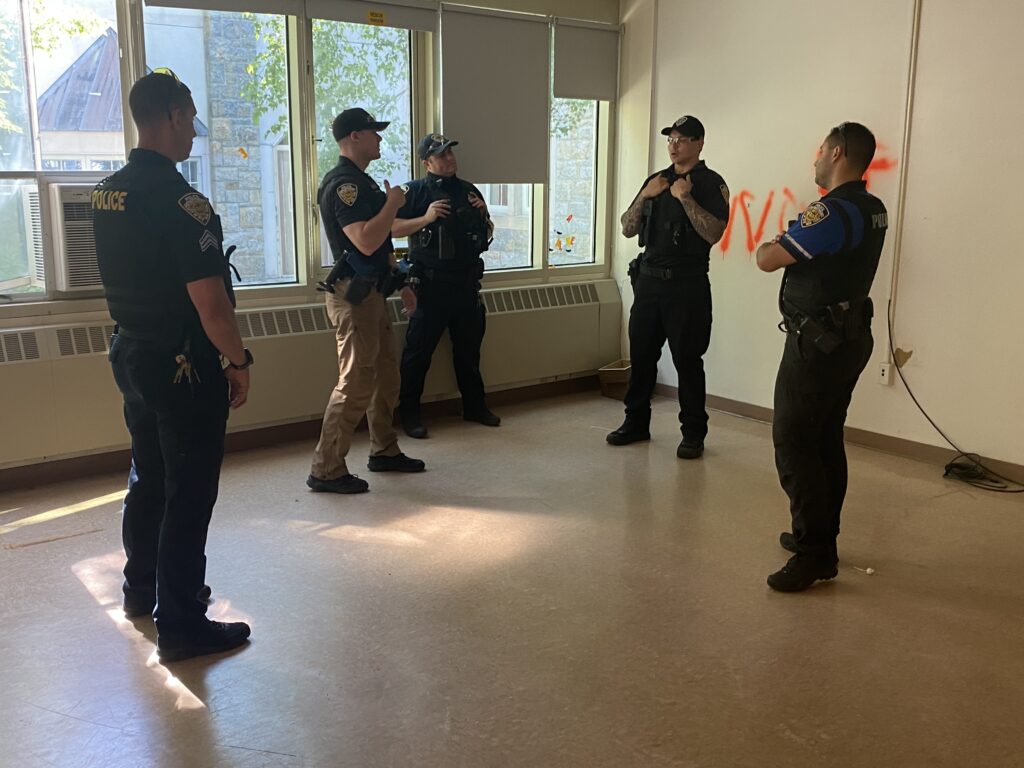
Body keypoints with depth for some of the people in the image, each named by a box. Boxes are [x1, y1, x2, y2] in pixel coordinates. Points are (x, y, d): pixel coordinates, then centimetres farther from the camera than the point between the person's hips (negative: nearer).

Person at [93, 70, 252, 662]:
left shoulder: (107, 193, 6)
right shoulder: (180, 199, -21)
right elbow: (210, 303, -22)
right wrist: (239, 361, -11)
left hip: (131, 353, 9)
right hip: (184, 366, -9)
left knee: (148, 478, 22)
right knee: (188, 493, 1)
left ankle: (142, 588, 39)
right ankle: (181, 625, 10)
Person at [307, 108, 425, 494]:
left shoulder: (362, 181, 17)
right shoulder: (343, 183, -16)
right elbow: (366, 241, -28)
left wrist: (400, 283, 23)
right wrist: (393, 203, -15)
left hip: (372, 293, 10)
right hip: (354, 296, -10)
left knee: (386, 376, 16)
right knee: (356, 385, -8)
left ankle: (385, 451, 29)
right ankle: (326, 469, 0)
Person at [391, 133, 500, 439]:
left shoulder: (469, 191, 13)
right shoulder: (416, 191, -4)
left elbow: (487, 235, 20)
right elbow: (391, 228, -10)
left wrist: (483, 214, 1)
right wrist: (425, 218, -20)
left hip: (467, 282, 6)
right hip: (431, 284, -5)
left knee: (469, 347, 15)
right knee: (419, 350, -1)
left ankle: (474, 406, 28)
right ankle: (408, 413, 9)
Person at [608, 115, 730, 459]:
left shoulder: (711, 183, -3)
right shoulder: (656, 180, 14)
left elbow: (713, 234, -16)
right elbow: (628, 229, 10)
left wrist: (685, 198, -19)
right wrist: (645, 196, -4)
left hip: (687, 284, -5)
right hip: (648, 278, 6)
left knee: (687, 360, -3)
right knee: (641, 354, 10)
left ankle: (693, 434, 6)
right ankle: (636, 423, 22)